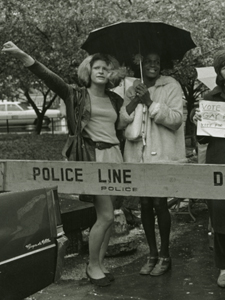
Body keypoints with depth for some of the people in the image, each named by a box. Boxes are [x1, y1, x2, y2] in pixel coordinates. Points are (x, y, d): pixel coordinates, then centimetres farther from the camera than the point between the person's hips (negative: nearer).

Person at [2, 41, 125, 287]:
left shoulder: (115, 100, 15)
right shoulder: (77, 95, 0)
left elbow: (122, 128, 16)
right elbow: (50, 78, -17)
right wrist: (22, 56, -29)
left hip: (114, 156, 5)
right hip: (91, 158, -5)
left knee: (108, 215, 7)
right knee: (106, 216, -8)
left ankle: (99, 262, 21)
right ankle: (93, 265, 9)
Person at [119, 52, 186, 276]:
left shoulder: (171, 86, 0)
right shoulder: (133, 90, 13)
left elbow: (176, 119, -10)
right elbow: (121, 122, 4)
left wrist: (150, 102, -16)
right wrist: (135, 102, -11)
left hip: (162, 154, -4)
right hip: (138, 156, 4)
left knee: (159, 203, -5)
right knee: (145, 204, 6)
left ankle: (164, 256, 10)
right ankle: (152, 254, 19)